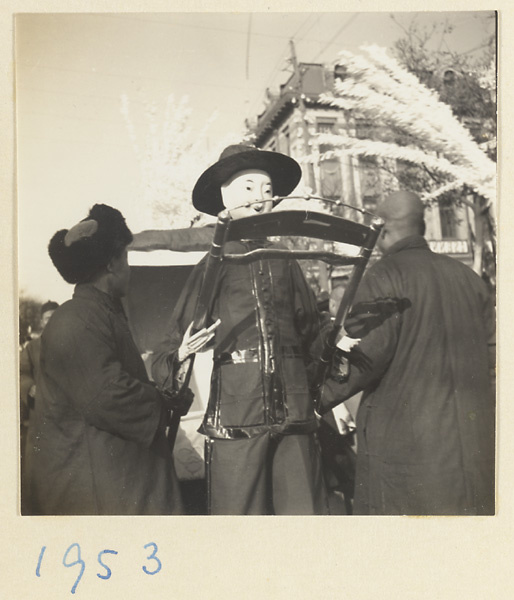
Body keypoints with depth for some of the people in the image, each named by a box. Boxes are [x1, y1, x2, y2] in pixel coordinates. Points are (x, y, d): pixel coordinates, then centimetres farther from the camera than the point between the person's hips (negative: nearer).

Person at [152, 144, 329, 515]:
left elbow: (310, 332, 18)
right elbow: (177, 338, 1)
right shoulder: (214, 264, 4)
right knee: (239, 511, 2)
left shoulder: (285, 262, 14)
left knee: (304, 508, 5)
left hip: (294, 412, 3)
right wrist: (181, 354, -18)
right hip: (235, 413, -3)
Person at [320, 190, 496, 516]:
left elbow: (370, 354, -18)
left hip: (404, 436, -6)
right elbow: (491, 350, 13)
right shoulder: (467, 275, 9)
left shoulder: (385, 274, -10)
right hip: (473, 439, 7)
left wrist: (327, 396, -4)